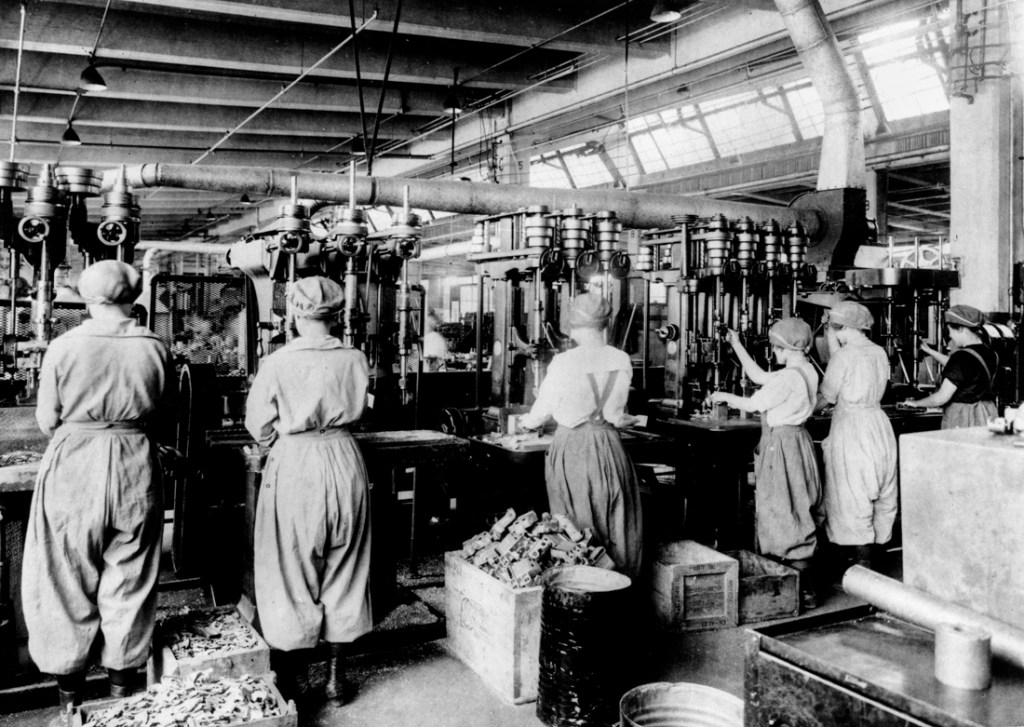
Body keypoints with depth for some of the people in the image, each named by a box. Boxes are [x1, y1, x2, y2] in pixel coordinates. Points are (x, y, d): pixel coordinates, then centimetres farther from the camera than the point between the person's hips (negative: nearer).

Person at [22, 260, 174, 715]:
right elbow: (166, 415, 3)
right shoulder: (154, 348, -5)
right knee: (129, 579, 13)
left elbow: (47, 420, -2)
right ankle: (122, 679, 27)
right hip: (135, 468, 1)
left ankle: (69, 686, 24)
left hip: (73, 469, -1)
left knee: (68, 579, 13)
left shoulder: (63, 347, -8)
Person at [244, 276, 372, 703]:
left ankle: (298, 676, 22)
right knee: (343, 570, 14)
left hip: (294, 465, -2)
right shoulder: (354, 360, -5)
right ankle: (335, 674, 24)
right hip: (344, 461, 3)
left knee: (294, 571, 11)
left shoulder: (277, 364, -11)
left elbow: (259, 427, -3)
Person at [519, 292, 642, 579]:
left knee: (577, 530, 7)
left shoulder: (564, 362, -13)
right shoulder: (622, 360, -2)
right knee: (616, 525, 14)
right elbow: (616, 412, 5)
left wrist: (526, 422, 21)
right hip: (610, 445, 3)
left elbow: (542, 410, -1)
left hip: (572, 447, -3)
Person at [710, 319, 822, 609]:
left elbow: (753, 404, -13)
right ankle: (801, 584, 22)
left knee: (786, 515, -3)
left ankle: (805, 591, 3)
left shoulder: (788, 376, -20)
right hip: (795, 441, 10)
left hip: (782, 443, -10)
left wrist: (725, 396, 4)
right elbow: (759, 376, 16)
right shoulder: (806, 371, 9)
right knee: (795, 514, 15)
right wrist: (737, 346, 19)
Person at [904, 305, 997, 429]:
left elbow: (942, 397, -17)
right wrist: (929, 351, 34)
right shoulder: (990, 354, 8)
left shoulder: (962, 357, -18)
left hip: (963, 420, -8)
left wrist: (916, 403, -1)